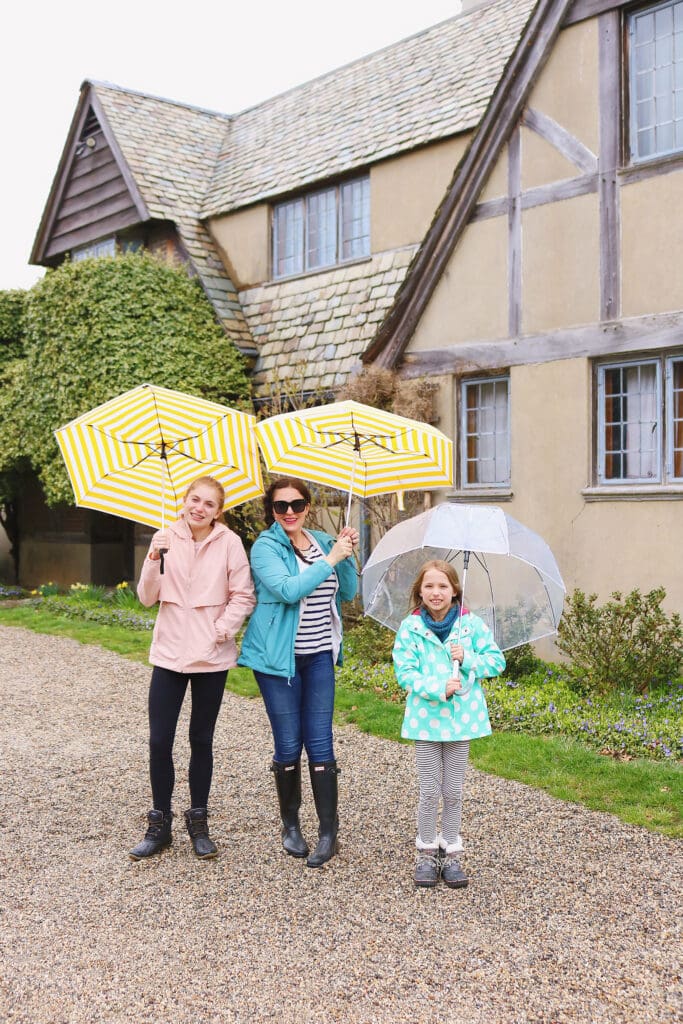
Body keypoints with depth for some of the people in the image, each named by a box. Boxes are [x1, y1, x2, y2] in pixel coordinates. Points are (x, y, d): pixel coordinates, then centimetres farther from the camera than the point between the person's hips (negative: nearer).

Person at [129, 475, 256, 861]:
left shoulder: (229, 542, -6)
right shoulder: (167, 539, 0)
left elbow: (244, 597, -4)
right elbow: (148, 598, -2)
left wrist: (222, 630, -15)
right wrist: (154, 559, -16)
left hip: (211, 657, -1)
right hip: (169, 654, 2)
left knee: (202, 740, 11)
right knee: (160, 741, 1)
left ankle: (199, 824, 25)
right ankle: (160, 825, 17)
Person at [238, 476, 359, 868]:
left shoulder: (322, 541, 8)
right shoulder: (266, 546, -8)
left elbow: (347, 593, 11)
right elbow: (288, 589, -23)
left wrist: (347, 554, -4)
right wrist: (330, 560, -22)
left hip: (319, 656, 3)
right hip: (279, 658, -3)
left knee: (320, 743, 2)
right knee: (288, 746, 4)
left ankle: (329, 832, 8)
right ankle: (290, 825, 23)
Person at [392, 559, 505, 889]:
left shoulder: (472, 624, -3)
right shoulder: (410, 628, -7)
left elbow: (497, 661, 1)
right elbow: (405, 673, -11)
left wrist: (467, 659, -16)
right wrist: (438, 688, -23)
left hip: (462, 719, 1)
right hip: (426, 719, -1)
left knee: (453, 792, 12)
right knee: (430, 792, 6)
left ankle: (451, 853, 27)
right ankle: (426, 853, 24)